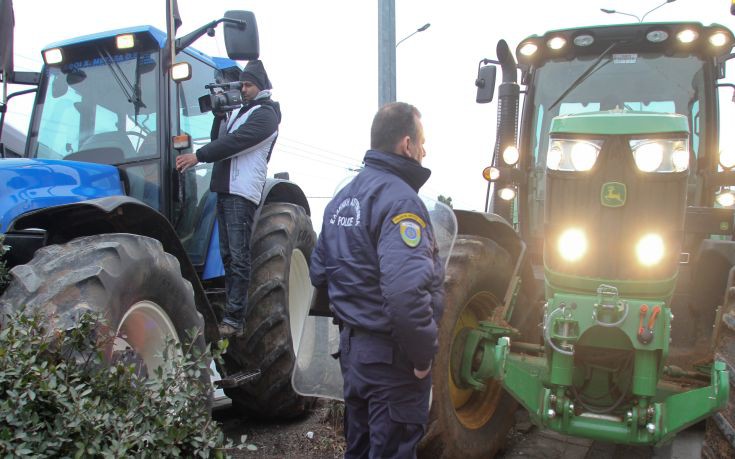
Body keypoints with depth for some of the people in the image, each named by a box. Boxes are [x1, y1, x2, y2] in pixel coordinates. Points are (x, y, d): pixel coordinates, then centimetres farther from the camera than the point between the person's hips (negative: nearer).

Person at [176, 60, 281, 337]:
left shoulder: (265, 114, -5)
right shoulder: (238, 111, 24)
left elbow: (235, 142, -18)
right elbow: (219, 139, 18)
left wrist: (198, 156, -21)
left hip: (242, 192, -9)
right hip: (225, 189, 9)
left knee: (238, 256, -9)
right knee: (227, 254, 9)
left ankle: (234, 319, -7)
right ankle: (232, 312, 16)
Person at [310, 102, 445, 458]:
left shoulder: (344, 197, 9)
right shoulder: (399, 199, -20)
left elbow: (319, 272, 16)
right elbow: (407, 291, -32)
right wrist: (423, 354, -20)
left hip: (352, 344, 9)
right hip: (390, 354, -9)